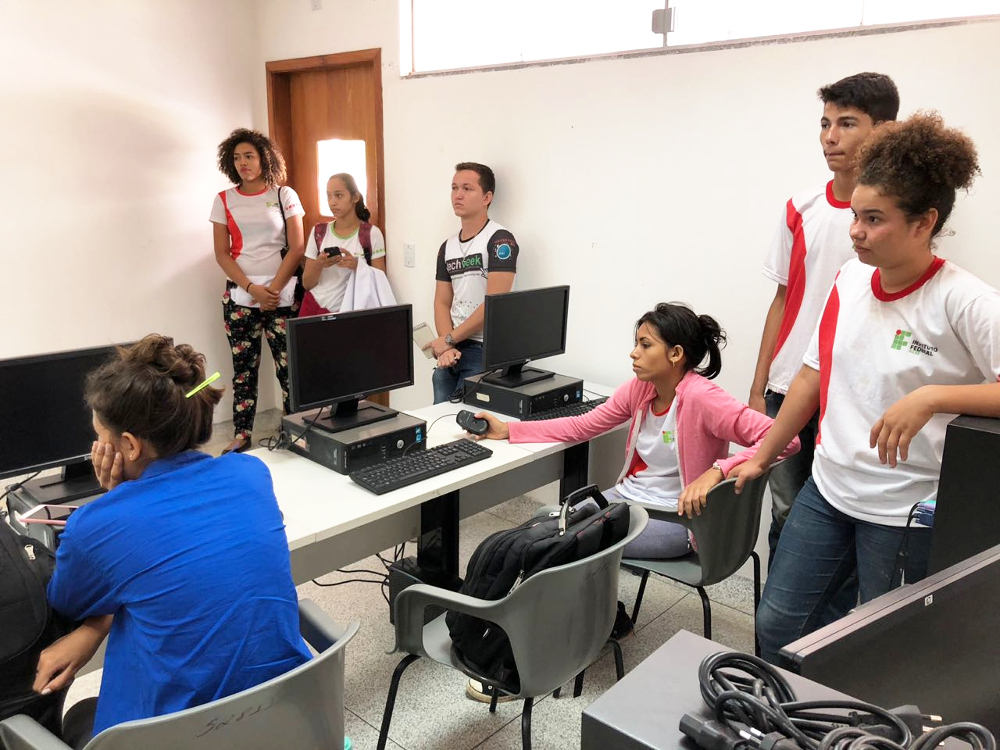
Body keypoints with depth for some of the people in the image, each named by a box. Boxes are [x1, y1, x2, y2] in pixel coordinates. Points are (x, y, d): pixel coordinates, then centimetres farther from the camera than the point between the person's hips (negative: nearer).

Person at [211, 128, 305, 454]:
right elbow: (222, 254, 4)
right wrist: (252, 288, -10)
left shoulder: (284, 195, 4)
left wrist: (273, 289, -10)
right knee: (243, 367, 4)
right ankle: (241, 435, 12)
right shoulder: (224, 200, 8)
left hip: (282, 295, -2)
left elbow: (296, 249, -1)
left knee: (289, 365, -5)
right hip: (240, 296, 2)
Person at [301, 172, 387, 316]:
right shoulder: (318, 232, 1)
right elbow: (307, 284, 1)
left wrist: (356, 266, -22)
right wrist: (319, 265, -17)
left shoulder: (372, 234, -6)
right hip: (313, 308, 2)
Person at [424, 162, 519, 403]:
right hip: (451, 351, 6)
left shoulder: (500, 239, -9)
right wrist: (446, 346, -9)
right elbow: (442, 303, 10)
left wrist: (448, 339, -13)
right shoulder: (447, 247, 13)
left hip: (483, 350, -6)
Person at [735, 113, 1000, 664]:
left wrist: (930, 397, -32)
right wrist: (760, 457, 13)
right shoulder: (850, 279, 1)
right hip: (828, 489, 6)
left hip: (904, 512, -5)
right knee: (777, 623, 12)